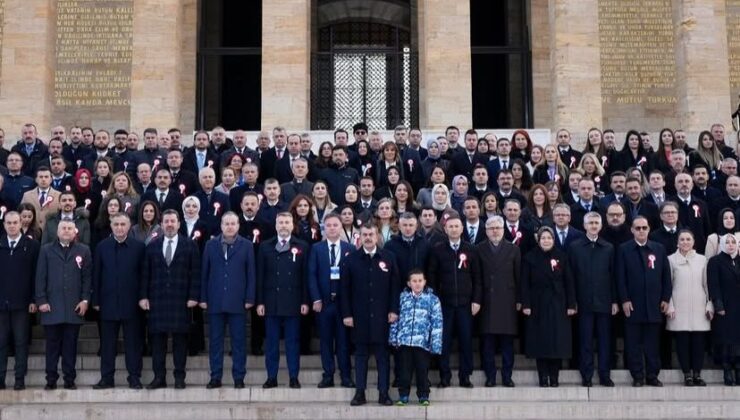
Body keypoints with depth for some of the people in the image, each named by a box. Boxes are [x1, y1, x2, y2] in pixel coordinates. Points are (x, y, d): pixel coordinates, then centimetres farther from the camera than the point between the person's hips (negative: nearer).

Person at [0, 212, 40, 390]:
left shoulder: (32, 245, 0)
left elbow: (36, 274, -2)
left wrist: (33, 300, -6)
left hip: (21, 302, -2)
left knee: (21, 342, 2)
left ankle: (20, 379, 7)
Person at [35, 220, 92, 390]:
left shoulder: (83, 251, 8)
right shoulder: (46, 250, 8)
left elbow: (87, 277, 5)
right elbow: (40, 277, 4)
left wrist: (85, 300, -3)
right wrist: (41, 300, -4)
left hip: (74, 307, 0)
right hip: (52, 306, 0)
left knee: (70, 345, 4)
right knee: (52, 345, 4)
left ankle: (70, 379, 9)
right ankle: (51, 380, 10)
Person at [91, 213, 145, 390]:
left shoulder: (138, 246, 0)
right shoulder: (102, 247, 5)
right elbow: (96, 275, 5)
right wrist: (96, 300, 1)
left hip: (131, 302, -1)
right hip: (108, 301, 2)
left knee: (133, 342, 3)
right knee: (107, 343, 6)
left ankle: (134, 378, 10)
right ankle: (106, 378, 13)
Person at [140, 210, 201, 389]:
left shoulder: (190, 245, 4)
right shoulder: (152, 246, 11)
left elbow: (195, 273, 1)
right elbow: (145, 273, 9)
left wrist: (193, 297, -6)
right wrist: (143, 296, 2)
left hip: (181, 300, -2)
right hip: (157, 300, 2)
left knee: (180, 338, 1)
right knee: (157, 338, 2)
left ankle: (179, 377, 8)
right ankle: (159, 377, 8)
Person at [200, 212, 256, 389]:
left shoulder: (246, 246, 3)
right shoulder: (211, 245, 8)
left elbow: (251, 274, 2)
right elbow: (204, 273, 8)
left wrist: (249, 299, -4)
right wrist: (203, 298, 2)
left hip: (237, 301, -2)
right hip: (215, 301, 2)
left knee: (238, 341, 2)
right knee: (215, 341, 5)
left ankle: (239, 377, 9)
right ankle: (215, 377, 12)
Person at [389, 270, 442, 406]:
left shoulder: (432, 299, 2)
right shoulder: (402, 297, 7)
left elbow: (437, 322, -1)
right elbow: (395, 318, 11)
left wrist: (436, 344, -6)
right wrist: (393, 337, 7)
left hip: (423, 342, -1)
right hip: (404, 341, 1)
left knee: (422, 370, 4)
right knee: (405, 370, 6)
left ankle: (423, 396, 17)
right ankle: (403, 395, 17)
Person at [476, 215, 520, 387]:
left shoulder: (513, 249, 7)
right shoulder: (479, 249, 5)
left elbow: (518, 276, 6)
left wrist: (518, 300, 2)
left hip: (507, 302, 0)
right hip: (487, 302, 0)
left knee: (507, 342, 3)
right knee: (488, 342, 1)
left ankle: (507, 376, 10)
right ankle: (490, 376, 8)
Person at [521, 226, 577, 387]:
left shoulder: (562, 257, 4)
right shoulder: (530, 258, 1)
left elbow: (569, 282, 3)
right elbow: (525, 283, 0)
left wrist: (571, 304, -3)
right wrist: (525, 304, -8)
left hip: (558, 305, 1)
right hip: (538, 306, -1)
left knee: (558, 342, 0)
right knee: (540, 342, 0)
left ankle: (554, 377, 7)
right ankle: (543, 377, 5)